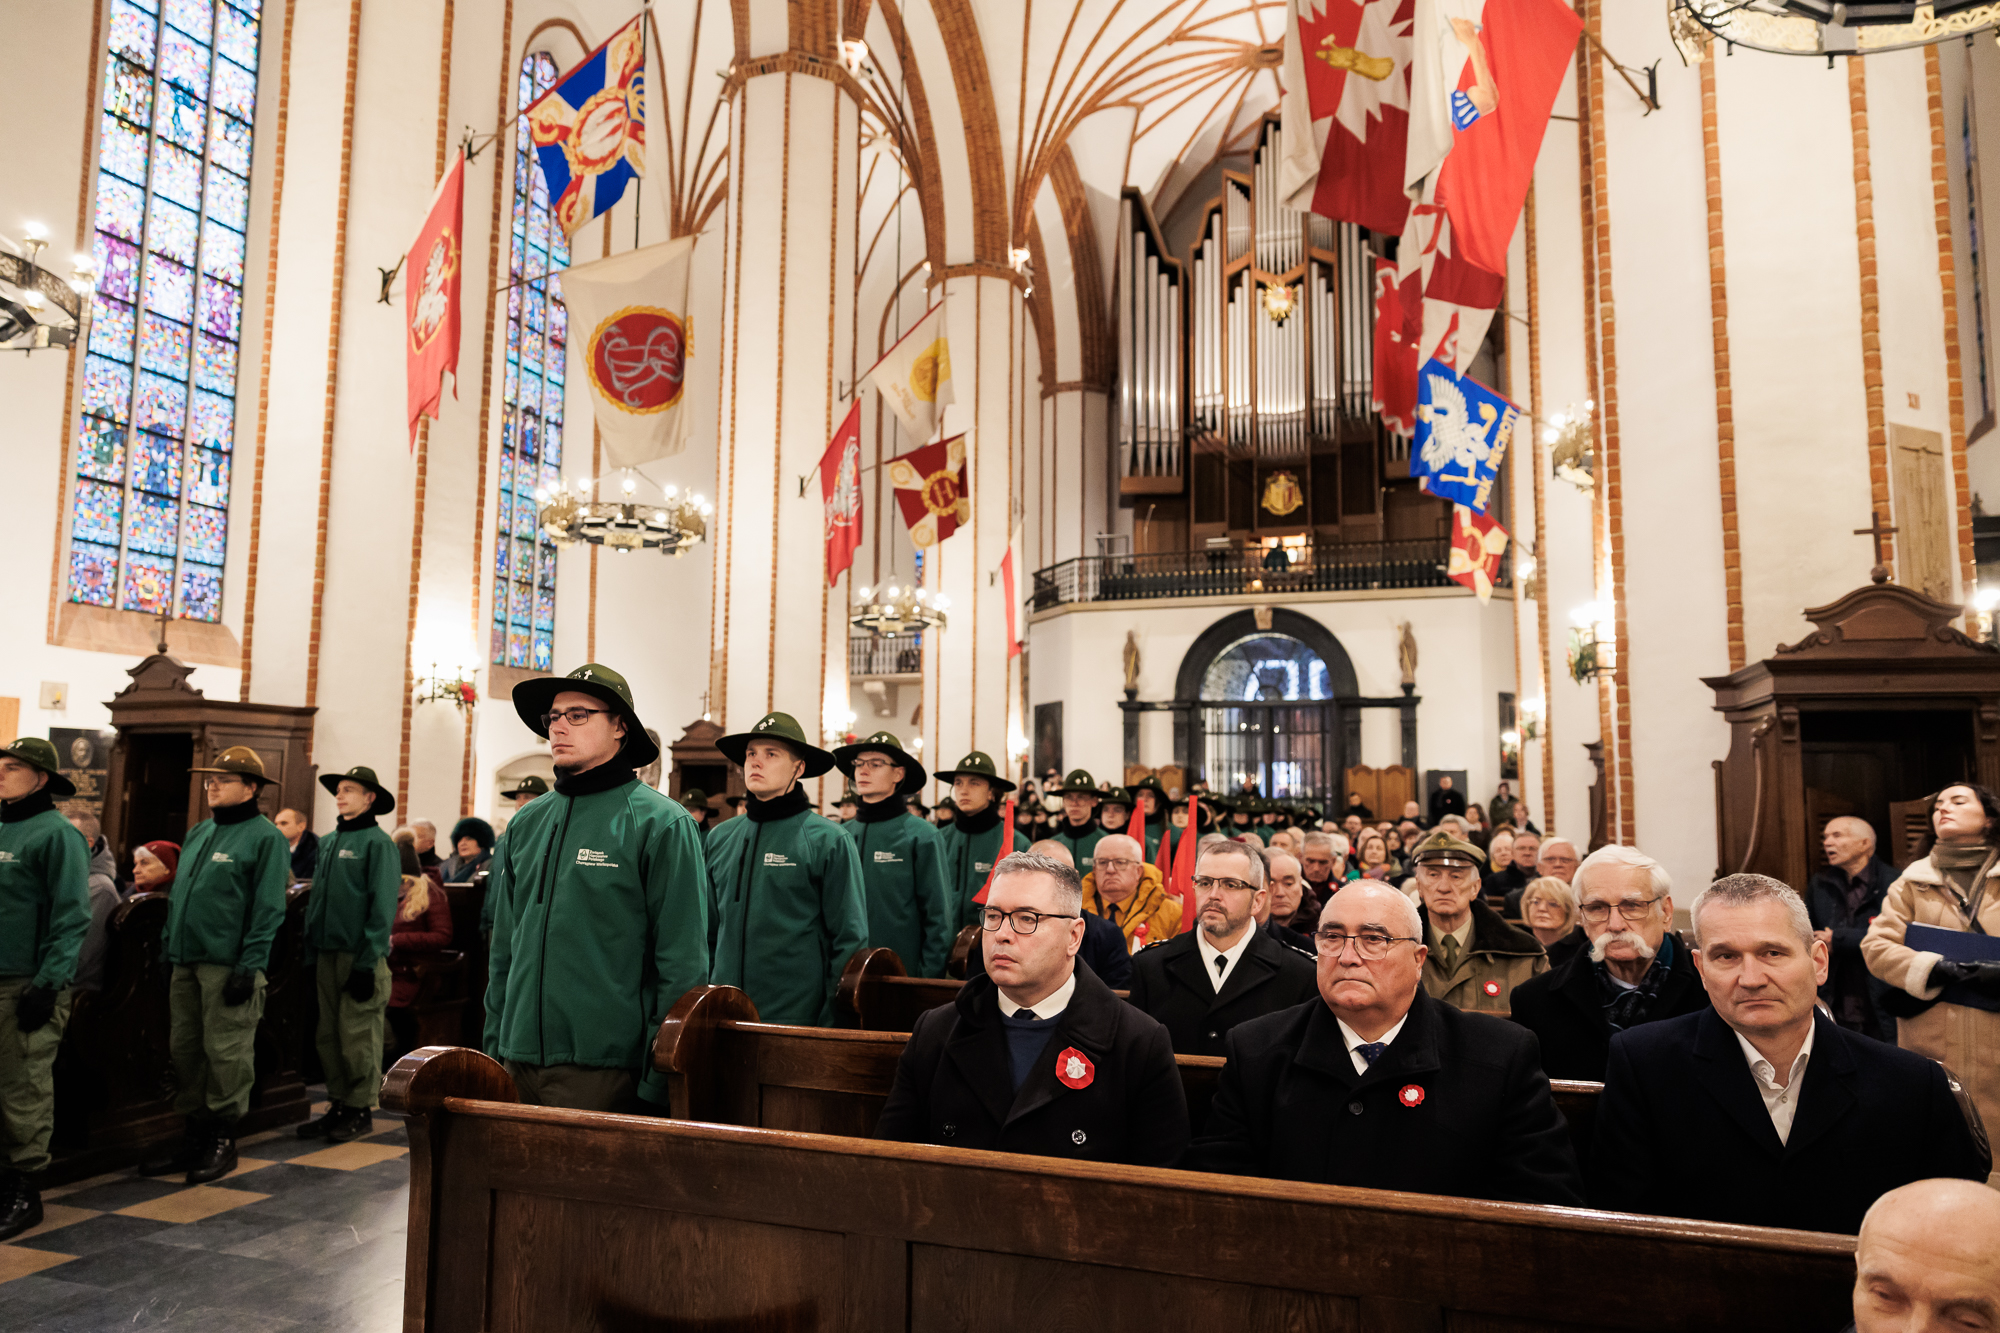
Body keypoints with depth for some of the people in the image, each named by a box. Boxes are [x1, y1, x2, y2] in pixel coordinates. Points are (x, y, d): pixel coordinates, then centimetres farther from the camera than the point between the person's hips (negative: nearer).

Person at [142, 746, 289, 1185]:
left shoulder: (265, 837, -8)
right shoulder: (198, 834, 17)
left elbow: (268, 909, -13)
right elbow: (179, 896, 22)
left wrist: (250, 966, -18)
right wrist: (169, 951, 13)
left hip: (228, 964, -8)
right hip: (186, 963, 8)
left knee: (225, 1052, -3)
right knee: (185, 1048, 12)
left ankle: (223, 1139, 9)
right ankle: (194, 1134, 24)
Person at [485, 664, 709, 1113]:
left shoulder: (661, 824, -9)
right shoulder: (525, 826, 10)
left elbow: (683, 966, -12)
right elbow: (504, 952, 17)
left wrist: (658, 1086, -14)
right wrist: (493, 1050, 12)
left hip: (603, 1071, -5)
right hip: (519, 1062, 6)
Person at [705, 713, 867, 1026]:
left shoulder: (829, 841, -7)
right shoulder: (719, 839, 8)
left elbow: (850, 942, -7)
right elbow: (707, 933, 15)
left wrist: (833, 1026, -10)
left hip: (798, 1020, -4)